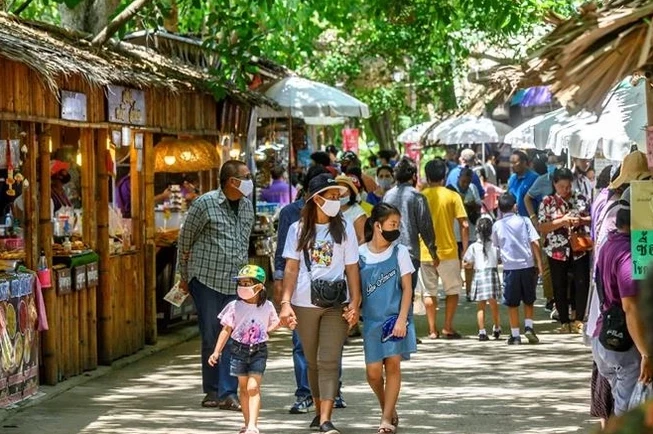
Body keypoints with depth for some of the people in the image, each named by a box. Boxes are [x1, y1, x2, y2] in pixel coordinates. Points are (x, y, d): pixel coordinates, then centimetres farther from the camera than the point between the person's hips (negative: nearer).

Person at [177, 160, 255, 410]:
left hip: (235, 282, 4)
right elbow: (185, 239, 0)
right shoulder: (205, 204, -8)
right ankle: (212, 391, 12)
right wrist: (184, 276, 6)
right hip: (207, 279, -4)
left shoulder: (247, 206, 8)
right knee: (211, 337, 2)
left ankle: (227, 394, -2)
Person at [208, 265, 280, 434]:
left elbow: (275, 322, 17)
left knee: (253, 387, -12)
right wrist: (217, 352, -4)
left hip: (259, 351, -1)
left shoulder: (267, 306, -3)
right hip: (239, 350, 1)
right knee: (243, 388, 9)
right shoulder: (234, 306, -6)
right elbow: (226, 330, -1)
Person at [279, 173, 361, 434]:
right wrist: (286, 302, -6)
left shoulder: (344, 229, 4)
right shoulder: (298, 229, 4)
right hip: (304, 304, 1)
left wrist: (355, 303, -4)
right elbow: (292, 268, 2)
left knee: (329, 361, -9)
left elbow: (352, 268, 3)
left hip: (336, 304, -1)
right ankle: (319, 411, 27)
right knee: (312, 361, 11)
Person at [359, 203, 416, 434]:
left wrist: (401, 319, -9)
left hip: (395, 318, -1)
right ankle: (389, 409, 25)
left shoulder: (399, 252, 0)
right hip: (371, 320, 1)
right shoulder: (361, 254, 1)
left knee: (393, 364, -7)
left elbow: (407, 288, -1)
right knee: (373, 371, -1)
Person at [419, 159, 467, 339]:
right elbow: (464, 225, -7)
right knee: (453, 289, 12)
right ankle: (448, 327, 5)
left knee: (429, 291, 8)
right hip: (448, 251, -1)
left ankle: (433, 330, 5)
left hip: (425, 252, 1)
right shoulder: (452, 196, -3)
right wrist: (466, 249, 1)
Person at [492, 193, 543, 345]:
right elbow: (535, 243, -3)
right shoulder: (524, 221, 1)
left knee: (512, 303, 6)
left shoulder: (497, 225, 4)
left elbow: (495, 245, 14)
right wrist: (539, 263, 1)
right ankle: (529, 327, 1)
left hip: (509, 267, 0)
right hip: (527, 265, 0)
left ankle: (515, 335, 5)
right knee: (529, 300, 16)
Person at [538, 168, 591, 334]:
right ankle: (564, 322, 14)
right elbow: (542, 228, -7)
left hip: (580, 249, 1)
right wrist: (562, 221, -18)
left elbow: (592, 219, 8)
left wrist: (581, 220, -13)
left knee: (582, 283, -2)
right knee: (560, 287, 5)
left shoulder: (580, 198, 4)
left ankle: (578, 320, 7)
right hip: (557, 250, -1)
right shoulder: (548, 202, -1)